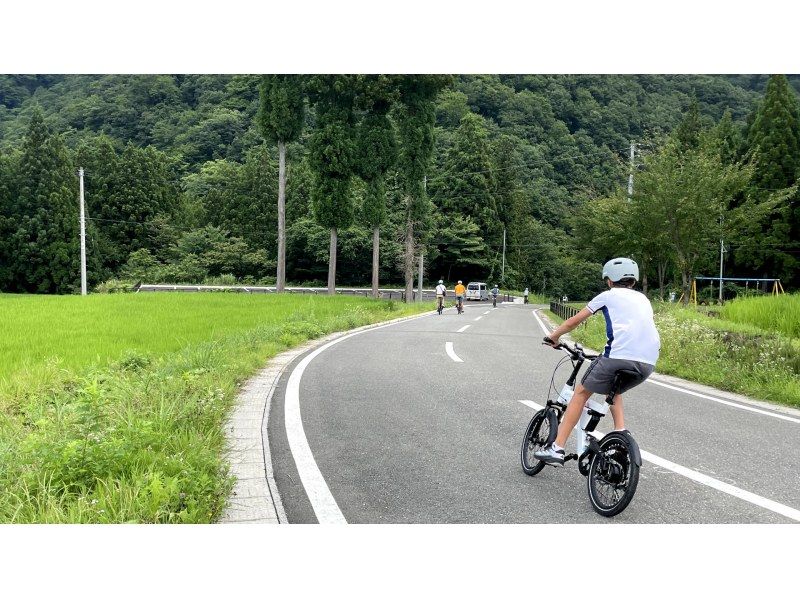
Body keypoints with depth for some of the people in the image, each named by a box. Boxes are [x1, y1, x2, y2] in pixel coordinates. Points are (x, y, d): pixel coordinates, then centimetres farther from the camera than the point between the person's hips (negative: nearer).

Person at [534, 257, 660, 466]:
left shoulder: (608, 296, 16)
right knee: (613, 390, 33)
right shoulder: (643, 299, 30)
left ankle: (557, 448, 6)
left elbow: (574, 320, 19)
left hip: (619, 356, -5)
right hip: (648, 363, 5)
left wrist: (554, 336, 35)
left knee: (581, 393, 11)